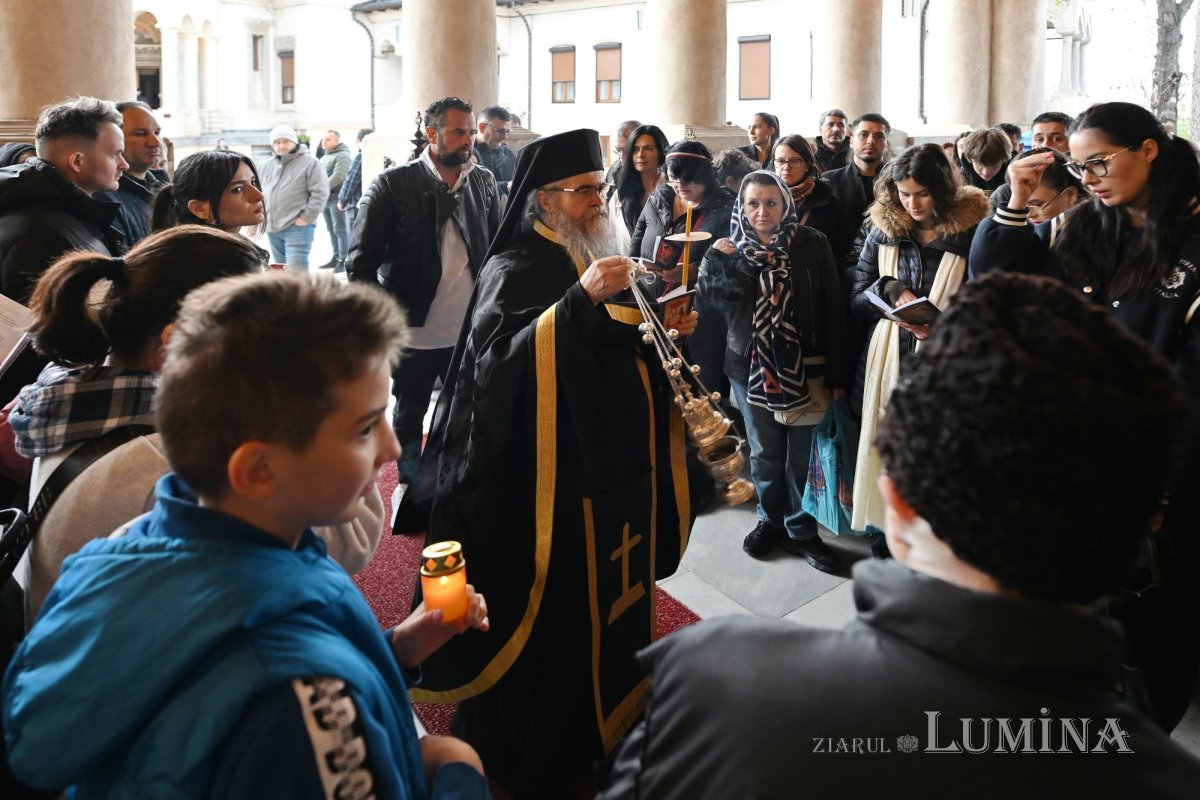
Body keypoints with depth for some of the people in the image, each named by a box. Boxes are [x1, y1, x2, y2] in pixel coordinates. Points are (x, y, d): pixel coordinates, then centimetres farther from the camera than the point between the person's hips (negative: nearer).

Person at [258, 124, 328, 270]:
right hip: (271, 227, 7)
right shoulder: (265, 166, 14)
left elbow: (320, 193, -10)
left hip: (297, 227, -7)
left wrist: (306, 218, -15)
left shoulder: (310, 164, -5)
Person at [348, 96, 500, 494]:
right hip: (414, 334, -3)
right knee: (409, 420, 14)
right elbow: (361, 264, -7)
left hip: (471, 332, 3)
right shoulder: (393, 185, -9)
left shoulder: (484, 182, 3)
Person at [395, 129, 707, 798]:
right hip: (553, 479, -8)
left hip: (617, 466, 8)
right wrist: (581, 296, -37)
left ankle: (604, 728, 34)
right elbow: (502, 358, -29)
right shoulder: (516, 269, -12)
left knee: (610, 603, 15)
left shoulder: (598, 256, 13)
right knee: (555, 621, 0)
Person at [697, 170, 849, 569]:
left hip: (803, 367, -2)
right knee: (764, 452, 15)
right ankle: (770, 520, 34)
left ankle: (801, 530, 23)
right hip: (751, 367, 2)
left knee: (802, 454, 6)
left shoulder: (811, 245, -8)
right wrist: (714, 262, -20)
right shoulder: (732, 250, 1)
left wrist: (837, 372, -10)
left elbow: (832, 309, -8)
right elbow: (708, 301, -3)